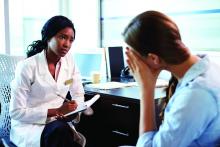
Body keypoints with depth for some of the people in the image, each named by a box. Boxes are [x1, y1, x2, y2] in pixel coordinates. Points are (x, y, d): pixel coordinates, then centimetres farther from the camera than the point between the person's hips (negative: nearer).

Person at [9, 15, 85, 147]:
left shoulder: (69, 60, 1)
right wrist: (56, 111, -20)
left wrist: (71, 111, -13)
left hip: (59, 123, 4)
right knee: (61, 130, -33)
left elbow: (78, 96, 9)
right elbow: (16, 112, -13)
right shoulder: (27, 67, -14)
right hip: (28, 125, -3)